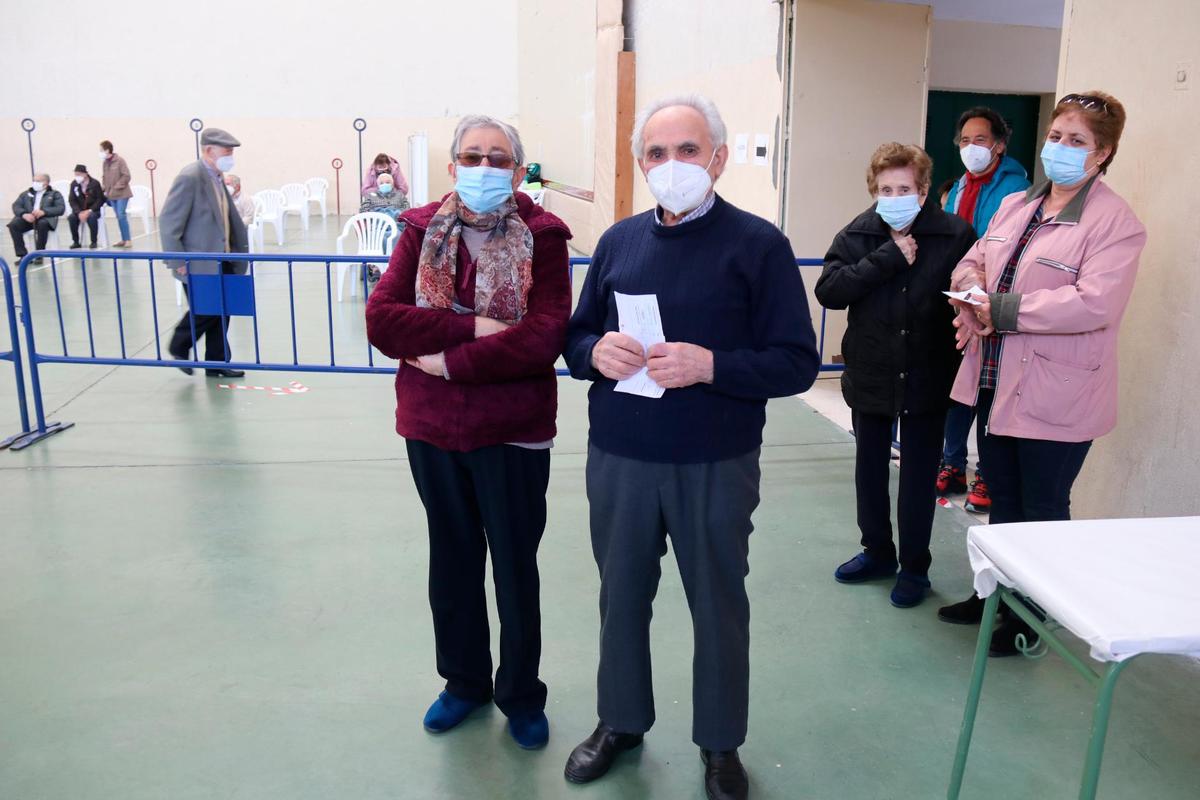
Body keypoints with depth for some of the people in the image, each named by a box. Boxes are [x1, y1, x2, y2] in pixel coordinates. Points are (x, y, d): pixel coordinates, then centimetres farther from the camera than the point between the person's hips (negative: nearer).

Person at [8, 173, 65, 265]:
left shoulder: (55, 194, 13)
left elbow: (61, 208, -4)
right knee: (13, 225, -25)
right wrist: (24, 214, -15)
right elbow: (16, 206, 9)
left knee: (42, 224, -38)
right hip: (28, 218, 4)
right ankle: (23, 255, -21)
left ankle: (39, 255, -27)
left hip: (45, 218, -4)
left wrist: (44, 212, -21)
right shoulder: (26, 194, 22)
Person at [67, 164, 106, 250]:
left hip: (93, 210, -3)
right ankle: (76, 242, -10)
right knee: (71, 218, -25)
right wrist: (79, 212, -18)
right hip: (80, 210, 3)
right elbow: (72, 200, -1)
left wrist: (89, 211, -20)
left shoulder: (95, 184, -9)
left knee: (92, 217, -35)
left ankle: (93, 242, -21)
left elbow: (100, 200, -9)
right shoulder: (74, 184, -1)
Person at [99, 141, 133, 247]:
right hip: (111, 194, 6)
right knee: (119, 217, 8)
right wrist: (104, 188, 3)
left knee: (122, 216, -11)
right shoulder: (104, 162, 9)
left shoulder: (119, 160, -10)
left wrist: (117, 187, -14)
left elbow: (126, 176, -12)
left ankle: (128, 240, -5)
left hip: (121, 194, -6)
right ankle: (123, 239, 14)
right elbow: (104, 177, 18)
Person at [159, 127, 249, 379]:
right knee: (204, 311, -2)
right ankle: (179, 347, 22)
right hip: (198, 263, -8)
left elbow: (230, 219, 19)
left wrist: (240, 249, 14)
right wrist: (177, 261, -19)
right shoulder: (190, 178, -16)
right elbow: (168, 221, -18)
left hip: (221, 261, 8)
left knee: (221, 312, 10)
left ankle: (217, 364, 19)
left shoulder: (217, 178, 11)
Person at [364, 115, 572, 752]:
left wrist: (449, 361, -17)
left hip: (513, 434, -3)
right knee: (452, 563, 19)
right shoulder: (421, 230, 2)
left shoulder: (541, 237, -8)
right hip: (431, 432, 3)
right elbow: (381, 319, -9)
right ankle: (464, 681, 41)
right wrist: (472, 328, -20)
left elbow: (544, 336, -20)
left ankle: (521, 694, 34)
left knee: (516, 571, 12)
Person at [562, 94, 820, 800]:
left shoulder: (758, 243, -6)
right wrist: (596, 352, -13)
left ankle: (721, 742, 34)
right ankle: (621, 720, 39)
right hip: (618, 460, 4)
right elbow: (576, 336, 11)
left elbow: (798, 362, -9)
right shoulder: (619, 240, 7)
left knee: (719, 604, 12)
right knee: (622, 595, 16)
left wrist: (709, 365, -24)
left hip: (716, 467, -3)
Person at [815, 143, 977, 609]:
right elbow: (828, 290, -15)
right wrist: (888, 257, -21)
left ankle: (915, 567, 27)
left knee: (919, 477, 9)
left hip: (926, 379, -3)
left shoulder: (956, 237, -11)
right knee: (870, 470, 17)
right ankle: (878, 551, 38)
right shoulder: (858, 234, -3)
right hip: (869, 377, 3)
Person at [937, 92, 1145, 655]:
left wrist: (1001, 310, -22)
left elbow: (1094, 304, -25)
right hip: (997, 381, 7)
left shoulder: (1115, 222, -13)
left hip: (1054, 395, -7)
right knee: (1002, 499, 20)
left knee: (1042, 512, 7)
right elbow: (973, 261, 15)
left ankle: (1028, 619, 24)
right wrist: (972, 293, -9)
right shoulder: (1014, 206, 10)